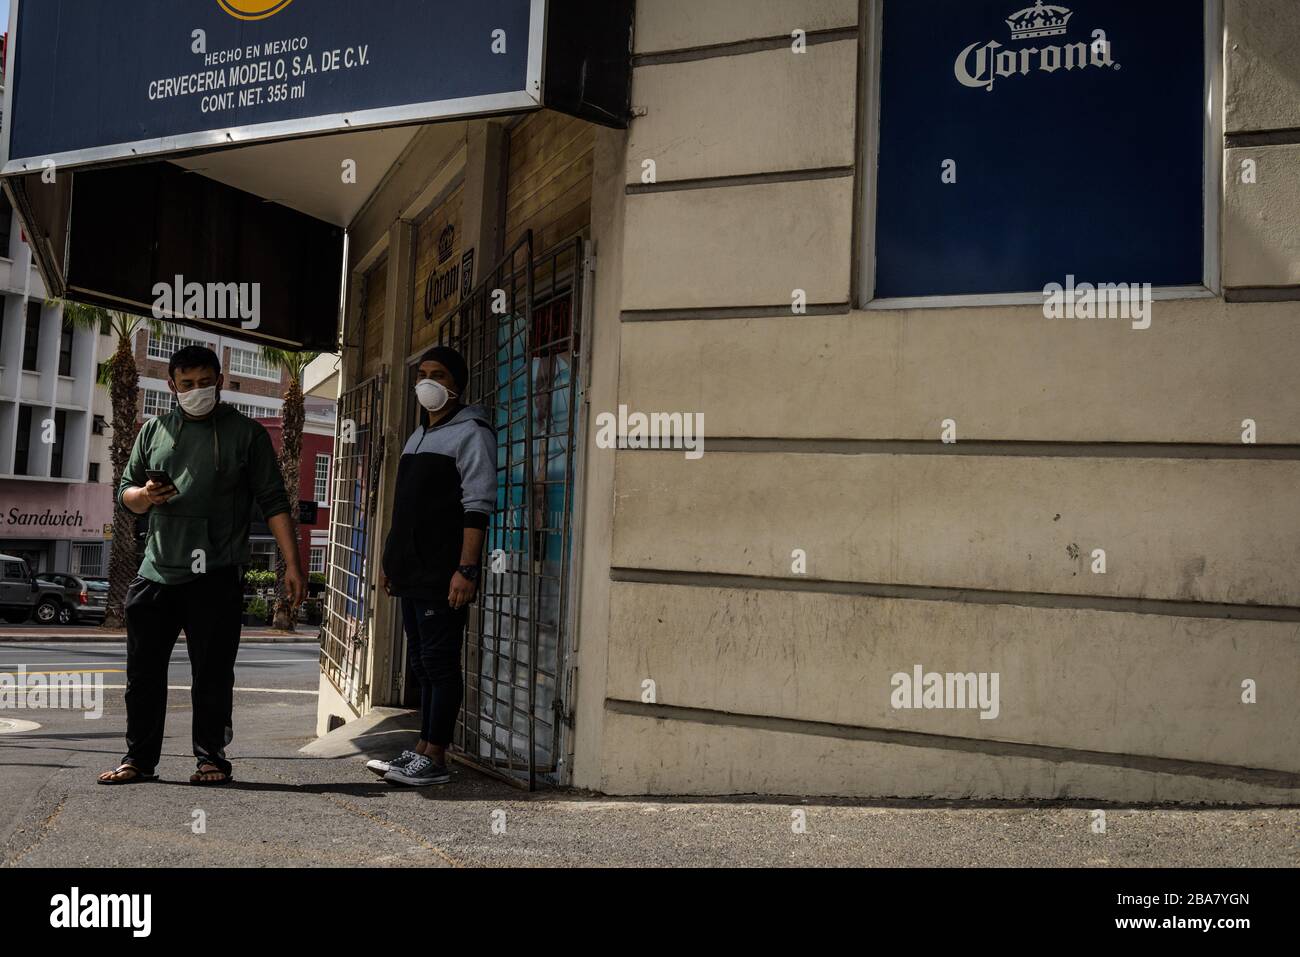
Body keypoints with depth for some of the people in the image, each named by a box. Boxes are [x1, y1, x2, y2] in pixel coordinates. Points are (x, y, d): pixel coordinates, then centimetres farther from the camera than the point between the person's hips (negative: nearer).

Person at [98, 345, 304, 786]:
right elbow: (125, 491, 19)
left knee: (212, 672, 0)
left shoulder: (246, 432, 5)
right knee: (144, 670, 6)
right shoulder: (154, 430, 15)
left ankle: (211, 758, 10)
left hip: (216, 573, -3)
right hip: (157, 569, 4)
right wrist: (144, 496, -7)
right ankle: (139, 759, 17)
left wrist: (291, 563, -6)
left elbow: (273, 501, 2)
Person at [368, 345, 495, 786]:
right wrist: (391, 560, 20)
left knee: (439, 665, -5)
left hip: (443, 576, -9)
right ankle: (422, 750, 19)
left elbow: (478, 507, -15)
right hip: (412, 573, 9)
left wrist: (466, 569, -22)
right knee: (422, 664, 12)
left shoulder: (470, 432, -7)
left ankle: (435, 759, 0)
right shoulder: (418, 435, 21)